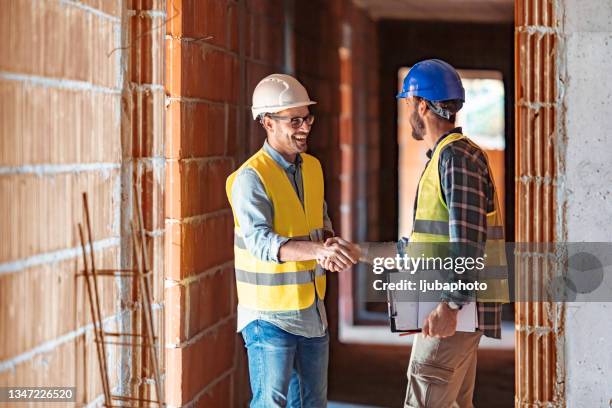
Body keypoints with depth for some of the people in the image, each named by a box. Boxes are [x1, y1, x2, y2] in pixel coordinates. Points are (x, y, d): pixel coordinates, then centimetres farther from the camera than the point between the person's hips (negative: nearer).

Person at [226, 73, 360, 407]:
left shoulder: (312, 167, 7)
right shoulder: (251, 178, -17)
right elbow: (259, 241, -30)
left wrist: (329, 250, -7)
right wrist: (318, 249, -45)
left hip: (312, 312, 8)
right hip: (270, 314, -8)